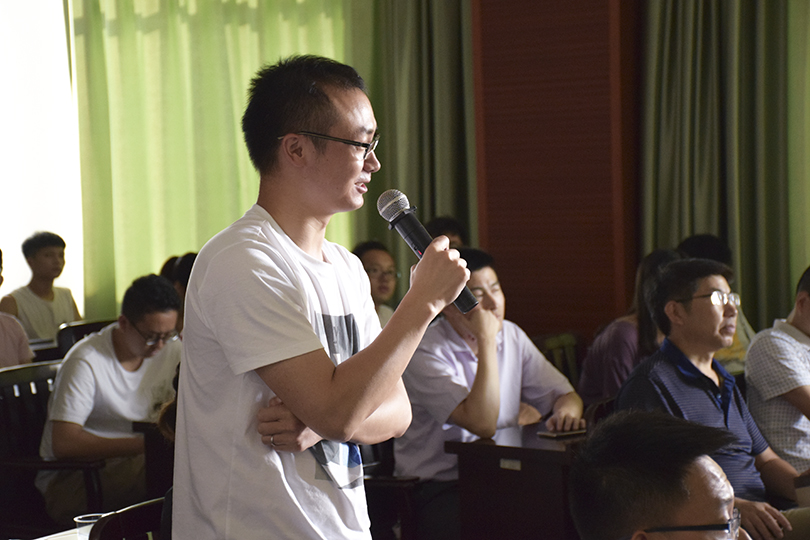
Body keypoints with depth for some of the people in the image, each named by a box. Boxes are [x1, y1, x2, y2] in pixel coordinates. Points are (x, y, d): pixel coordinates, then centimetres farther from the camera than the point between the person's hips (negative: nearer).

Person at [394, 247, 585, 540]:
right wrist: (486, 341, -23)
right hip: (437, 486, -6)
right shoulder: (425, 353, -15)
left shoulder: (512, 337, 9)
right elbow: (483, 424, -24)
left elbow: (565, 395, 11)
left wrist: (566, 411, -14)